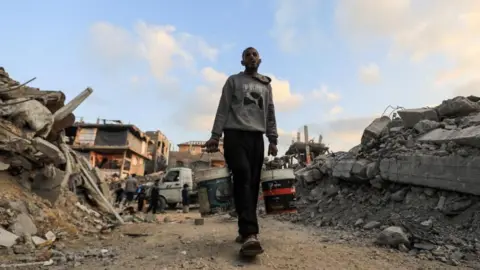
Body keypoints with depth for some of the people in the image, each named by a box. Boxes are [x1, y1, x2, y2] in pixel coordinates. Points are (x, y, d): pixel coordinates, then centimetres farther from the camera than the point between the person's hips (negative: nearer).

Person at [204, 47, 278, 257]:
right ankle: (249, 233, -25)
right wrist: (215, 135, -9)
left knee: (253, 184, -1)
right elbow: (223, 109, 3)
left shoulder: (266, 85, 24)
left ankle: (246, 231, 7)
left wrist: (273, 140, 8)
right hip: (235, 135, -4)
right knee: (243, 178, -19)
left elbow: (270, 115, 19)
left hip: (257, 138, 4)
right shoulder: (233, 81, 13)